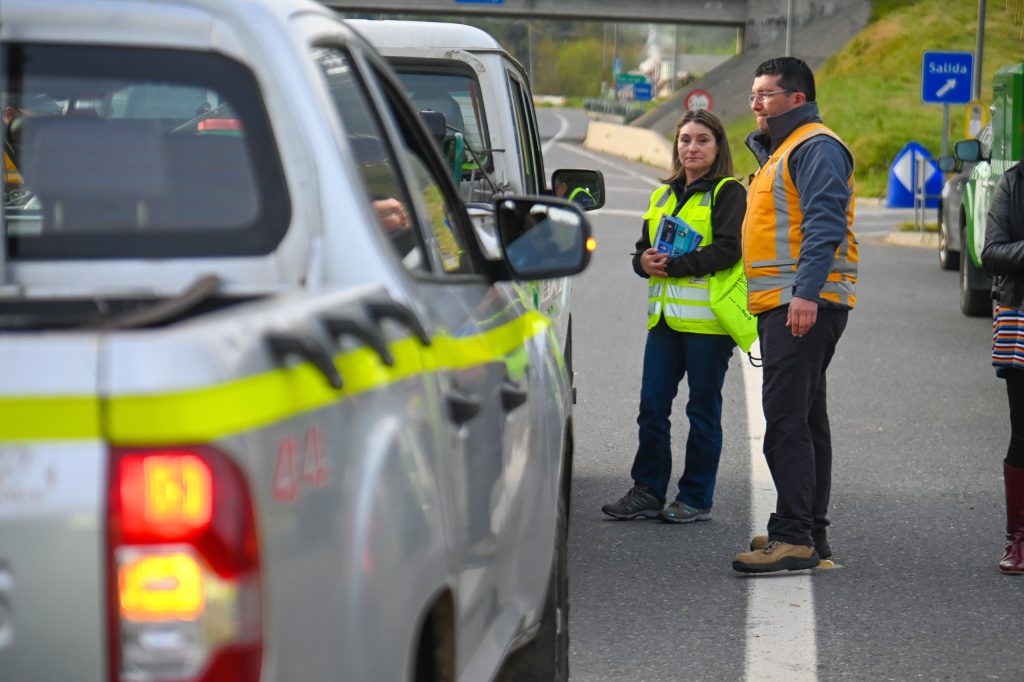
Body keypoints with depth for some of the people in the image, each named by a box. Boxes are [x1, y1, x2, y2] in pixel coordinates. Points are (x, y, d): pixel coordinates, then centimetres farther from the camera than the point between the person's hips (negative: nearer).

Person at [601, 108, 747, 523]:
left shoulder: (728, 193, -3)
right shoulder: (663, 196, 19)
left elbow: (728, 250, -15)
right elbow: (642, 249, 21)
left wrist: (673, 266, -18)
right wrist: (645, 262, -4)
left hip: (707, 318, -6)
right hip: (664, 317, 6)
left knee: (702, 411, 2)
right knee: (652, 408, 5)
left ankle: (696, 498, 9)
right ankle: (647, 492, 13)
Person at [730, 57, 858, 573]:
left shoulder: (816, 148, -9)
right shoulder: (780, 151, 24)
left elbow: (825, 225, -20)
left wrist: (806, 293, -28)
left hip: (804, 305, -11)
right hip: (783, 306, 11)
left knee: (786, 419, -15)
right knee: (804, 419, 13)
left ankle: (793, 536, -18)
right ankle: (810, 533, 19)